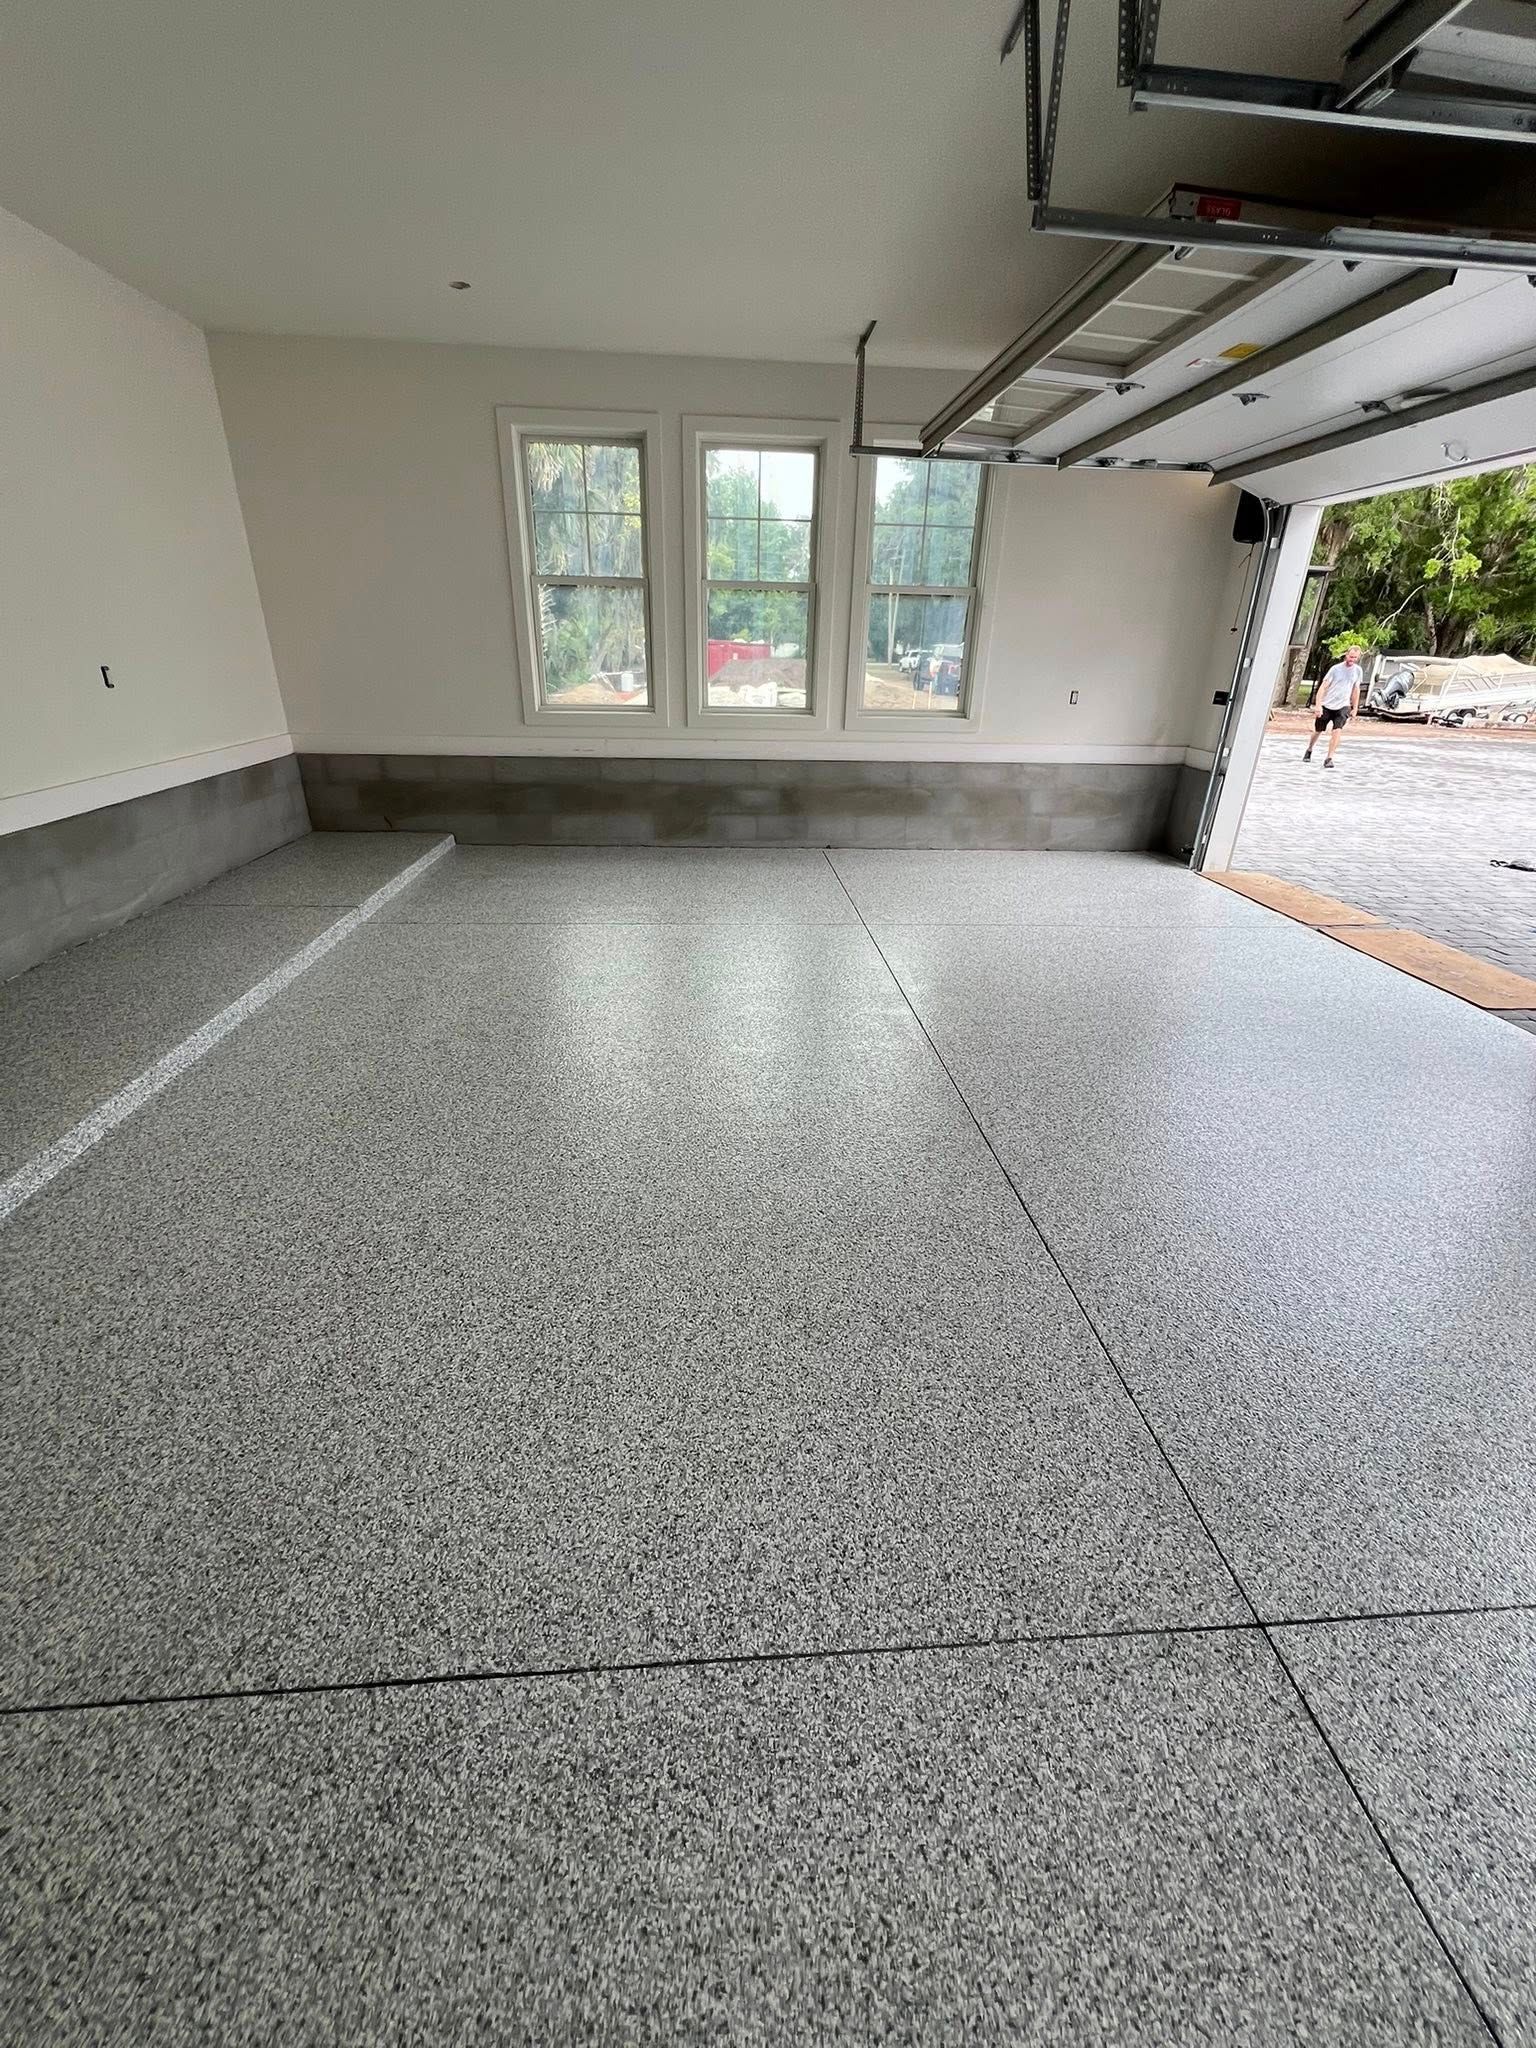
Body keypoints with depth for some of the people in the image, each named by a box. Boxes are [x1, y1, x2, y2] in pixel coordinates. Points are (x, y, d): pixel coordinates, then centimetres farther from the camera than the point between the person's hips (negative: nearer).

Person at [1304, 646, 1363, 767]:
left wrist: (1355, 708, 13)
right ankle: (1309, 751, 38)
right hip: (1326, 705, -1)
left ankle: (1329, 759, -16)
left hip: (1343, 707, 1)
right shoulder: (1336, 668, -6)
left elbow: (1356, 690, 14)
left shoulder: (1357, 670, 4)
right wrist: (1318, 705, -18)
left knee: (1337, 731, -18)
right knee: (1317, 730, 11)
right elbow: (1323, 686, -8)